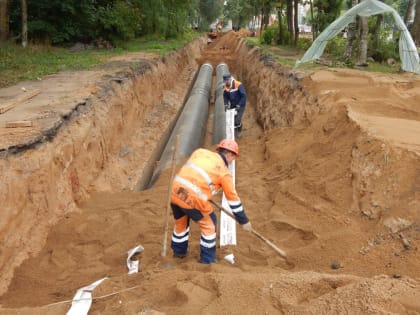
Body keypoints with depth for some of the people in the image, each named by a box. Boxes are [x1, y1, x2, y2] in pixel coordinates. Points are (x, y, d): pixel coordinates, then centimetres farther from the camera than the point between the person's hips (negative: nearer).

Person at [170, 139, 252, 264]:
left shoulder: (200, 152, 17)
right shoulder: (224, 172, 6)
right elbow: (233, 199, 11)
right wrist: (244, 221, 21)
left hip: (175, 191, 6)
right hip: (193, 198, -6)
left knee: (180, 221, 29)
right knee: (209, 223, 17)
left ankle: (179, 250, 48)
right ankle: (207, 259, 23)